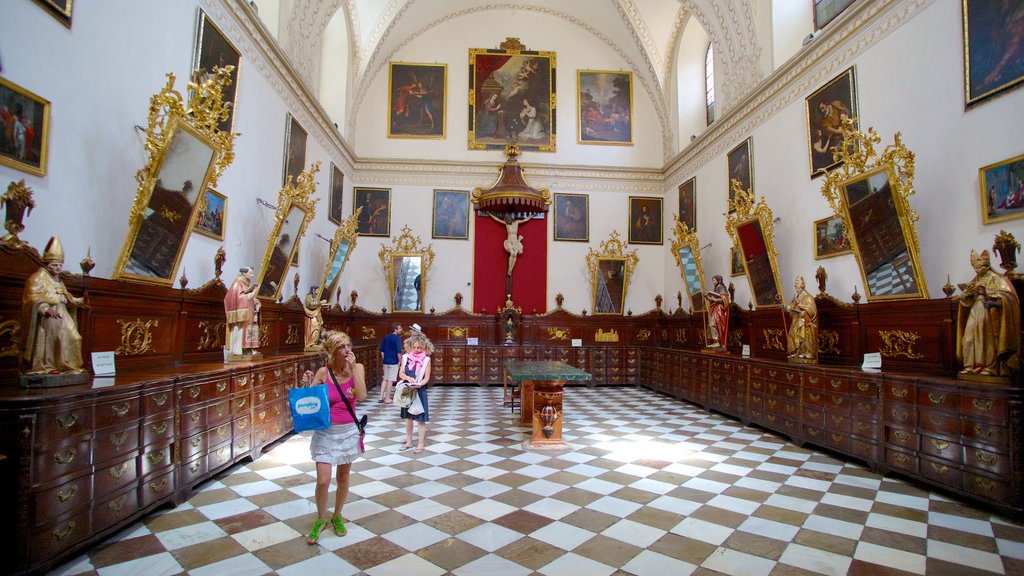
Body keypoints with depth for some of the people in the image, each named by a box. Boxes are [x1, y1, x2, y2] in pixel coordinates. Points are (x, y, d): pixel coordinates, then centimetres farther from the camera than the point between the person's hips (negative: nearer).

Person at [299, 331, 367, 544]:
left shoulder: (357, 368, -8)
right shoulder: (323, 372, -9)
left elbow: (361, 396, -20)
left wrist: (352, 368, -22)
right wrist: (306, 385, -22)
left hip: (348, 431, 1)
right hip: (326, 432, -1)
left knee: (343, 478, 15)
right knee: (323, 481, -4)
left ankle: (337, 517, 38)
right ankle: (320, 520, 23)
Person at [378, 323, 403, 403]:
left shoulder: (385, 338, 11)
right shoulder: (397, 338, -11)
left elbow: (382, 350, 13)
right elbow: (398, 351, -18)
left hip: (386, 361, 7)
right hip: (393, 362, -7)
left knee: (385, 379, 14)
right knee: (390, 380, 0)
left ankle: (381, 397, 13)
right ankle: (387, 398, 5)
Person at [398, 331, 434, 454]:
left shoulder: (426, 359, -9)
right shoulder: (406, 357, 0)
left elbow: (427, 378, -8)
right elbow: (401, 373, 1)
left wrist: (418, 384, -26)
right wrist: (408, 378, -19)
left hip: (420, 391, -3)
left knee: (421, 418, 2)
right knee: (408, 417, 14)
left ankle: (420, 444, 13)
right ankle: (409, 442, 28)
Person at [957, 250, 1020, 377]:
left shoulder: (995, 278, 0)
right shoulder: (975, 280, 17)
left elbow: (1006, 295, -11)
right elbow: (965, 301, 16)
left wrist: (987, 292, -23)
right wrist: (968, 293, -5)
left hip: (988, 313, -6)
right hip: (975, 312, 6)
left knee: (987, 339, -7)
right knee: (969, 338, -2)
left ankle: (989, 367, -3)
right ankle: (970, 366, 0)